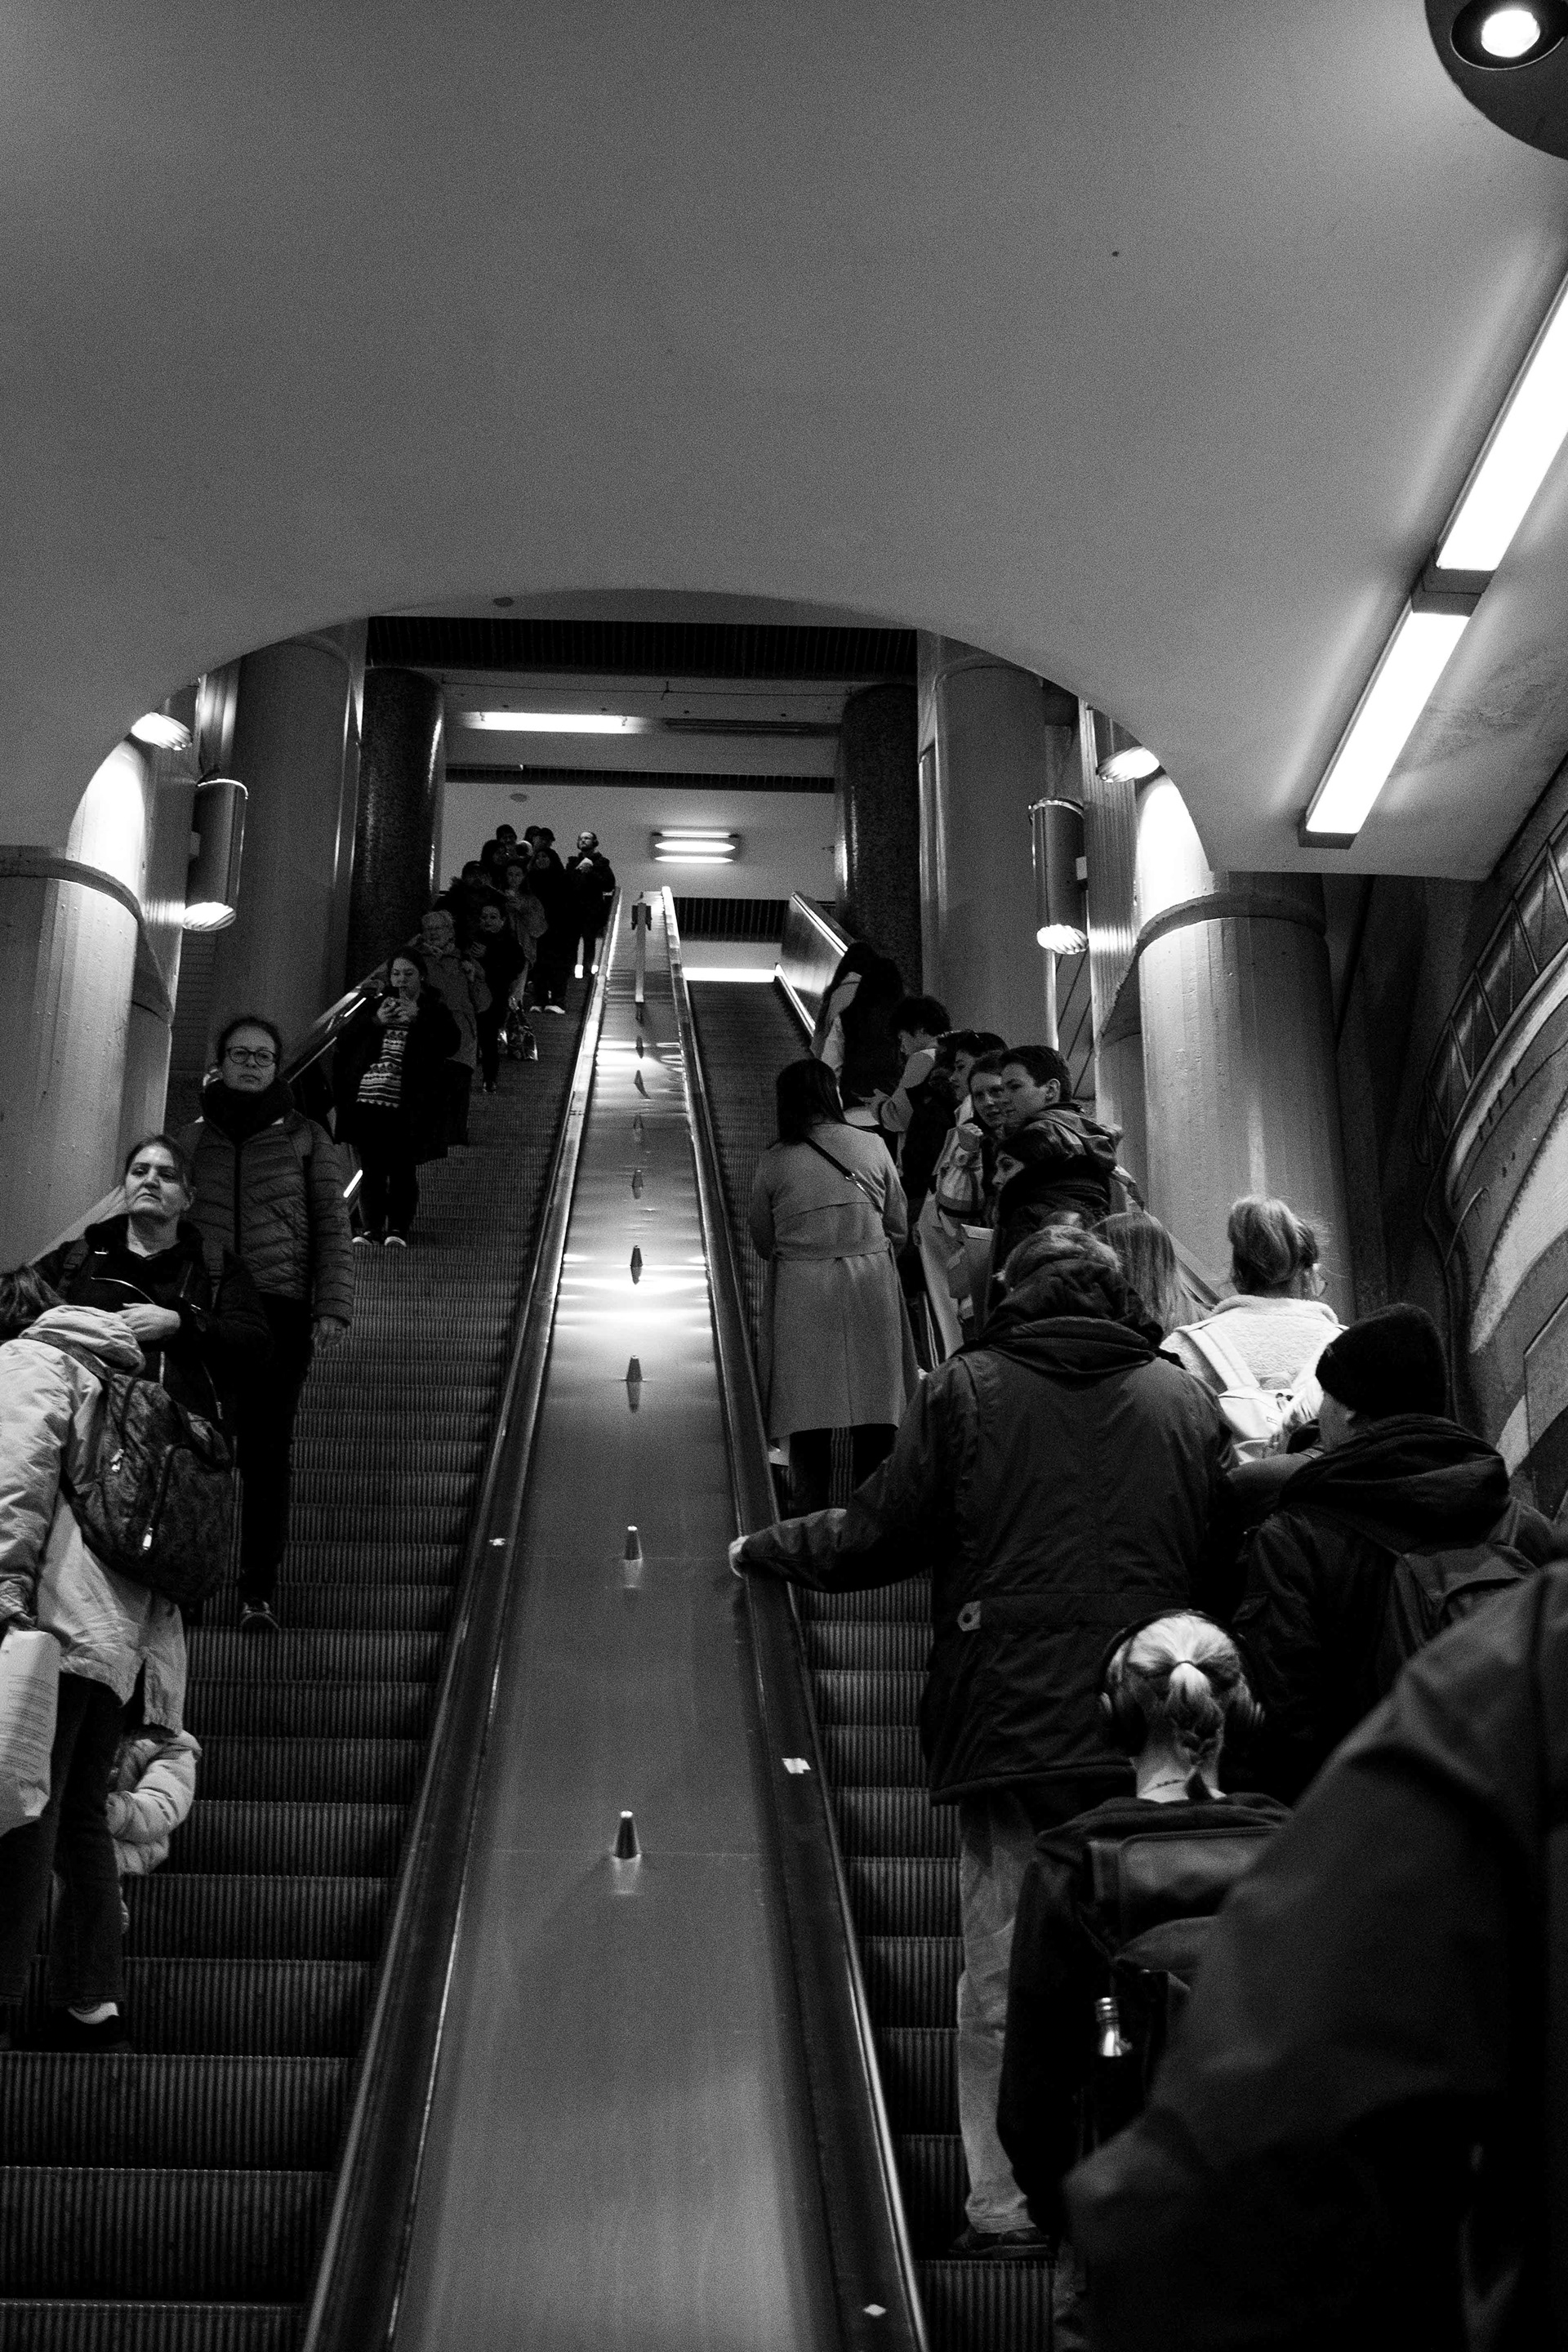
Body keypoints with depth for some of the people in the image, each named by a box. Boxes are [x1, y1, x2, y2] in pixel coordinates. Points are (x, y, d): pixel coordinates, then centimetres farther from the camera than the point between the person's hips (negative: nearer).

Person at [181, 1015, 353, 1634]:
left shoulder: (305, 1137, 9)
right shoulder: (194, 1139, 15)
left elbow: (331, 1227, 5)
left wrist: (333, 1306, -4)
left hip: (279, 1309, -2)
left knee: (268, 1453, -4)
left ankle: (258, 1593, -1)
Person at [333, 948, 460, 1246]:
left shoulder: (433, 1009, 9)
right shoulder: (378, 1005, 18)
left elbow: (451, 1041, -9)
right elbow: (344, 1041, 9)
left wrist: (418, 1018, -18)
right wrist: (376, 1021, -6)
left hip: (405, 1106, -3)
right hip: (367, 1100, 3)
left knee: (402, 1169, -3)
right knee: (371, 1168, 2)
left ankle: (399, 1228, 3)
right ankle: (372, 1227, 6)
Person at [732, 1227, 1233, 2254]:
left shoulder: (965, 1390, 0)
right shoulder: (1189, 1400, 7)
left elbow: (875, 1539, 1)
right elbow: (1226, 1561, 6)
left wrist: (761, 1550, 17)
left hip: (1010, 1726, -2)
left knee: (1004, 1976, 6)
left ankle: (1007, 2205, 10)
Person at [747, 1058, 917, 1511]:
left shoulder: (773, 1162, -3)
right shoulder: (871, 1146, -1)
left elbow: (762, 1242, 6)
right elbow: (899, 1227, 6)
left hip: (800, 1292, -1)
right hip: (871, 1284, 1)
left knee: (807, 1407, 4)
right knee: (875, 1409, 8)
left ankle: (812, 1510, 7)